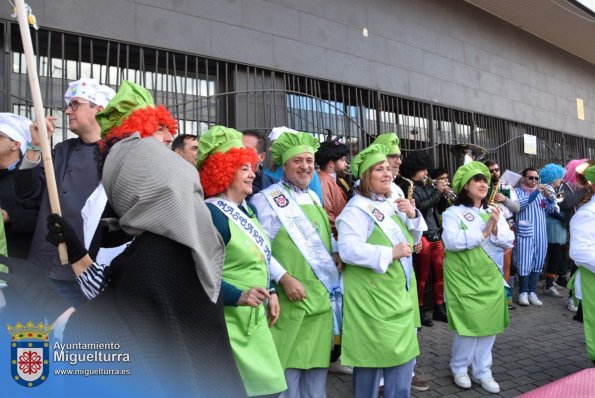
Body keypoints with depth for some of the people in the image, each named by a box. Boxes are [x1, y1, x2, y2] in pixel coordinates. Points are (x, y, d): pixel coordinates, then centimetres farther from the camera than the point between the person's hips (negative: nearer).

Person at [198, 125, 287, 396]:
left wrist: (270, 292, 8)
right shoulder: (210, 213, -18)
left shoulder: (247, 208, 9)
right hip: (227, 325, -8)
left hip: (254, 321, 8)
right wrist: (238, 296, -31)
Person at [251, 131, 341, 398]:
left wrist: (335, 256, 5)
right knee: (288, 368, 3)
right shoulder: (267, 199, -8)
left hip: (321, 298, 7)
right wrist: (284, 277, -21)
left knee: (318, 365, 16)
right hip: (290, 299, -7)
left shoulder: (313, 198, 14)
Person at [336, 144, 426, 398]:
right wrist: (390, 253, -24)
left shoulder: (392, 204, 10)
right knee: (373, 358, 4)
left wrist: (413, 216, 0)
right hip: (372, 296, -8)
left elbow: (411, 240, 18)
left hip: (400, 293, 8)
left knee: (404, 356, 17)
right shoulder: (357, 208, -15)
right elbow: (348, 250, -26)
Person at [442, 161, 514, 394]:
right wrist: (483, 234, -18)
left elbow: (509, 241, 3)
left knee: (489, 324, 9)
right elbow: (451, 241, -22)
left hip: (490, 278, 5)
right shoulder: (453, 213, -6)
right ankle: (459, 368, 20)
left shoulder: (494, 212, 10)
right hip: (464, 278, -5)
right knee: (469, 324, -3)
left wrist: (496, 229, -16)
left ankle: (482, 371, 26)